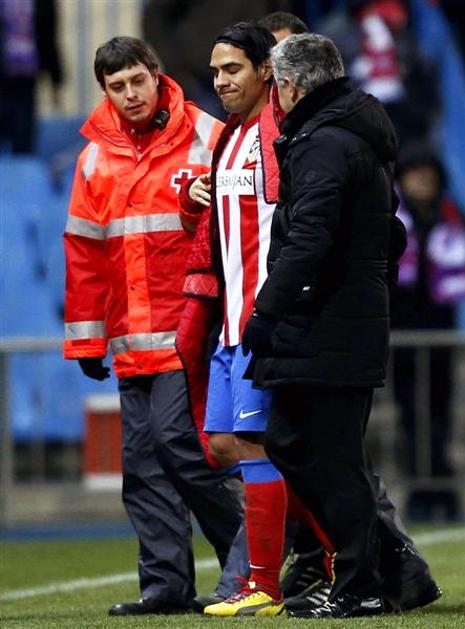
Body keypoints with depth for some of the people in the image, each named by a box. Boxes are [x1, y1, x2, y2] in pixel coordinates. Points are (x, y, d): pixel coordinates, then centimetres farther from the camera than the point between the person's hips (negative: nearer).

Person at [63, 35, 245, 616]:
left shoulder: (206, 141, -3)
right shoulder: (96, 157, 12)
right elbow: (84, 252, 15)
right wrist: (85, 339, 12)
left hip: (190, 331, -6)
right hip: (132, 340, 6)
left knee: (179, 441, -14)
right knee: (141, 461, 2)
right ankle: (166, 584, 4)